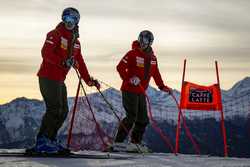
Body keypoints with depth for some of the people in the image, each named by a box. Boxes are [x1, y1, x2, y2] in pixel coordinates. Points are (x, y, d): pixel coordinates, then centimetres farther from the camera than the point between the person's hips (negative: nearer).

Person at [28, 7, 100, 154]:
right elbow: (46, 53, -21)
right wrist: (63, 62, -32)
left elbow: (80, 63, 20)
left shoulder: (75, 42, 16)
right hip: (48, 77, -9)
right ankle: (41, 142, -10)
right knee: (54, 109, -14)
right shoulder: (55, 34, -8)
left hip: (59, 80, 9)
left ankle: (50, 139, 17)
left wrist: (89, 80, 15)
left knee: (63, 111, 9)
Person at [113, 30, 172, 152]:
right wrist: (128, 79, -26)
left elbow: (156, 74, 23)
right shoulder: (133, 54, -7)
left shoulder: (152, 58, 13)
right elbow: (120, 67, -13)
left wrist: (162, 87, 17)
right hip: (129, 90, -7)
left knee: (143, 119, 9)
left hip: (141, 92, 7)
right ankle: (118, 142, -11)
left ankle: (135, 143, 20)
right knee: (131, 117, -15)